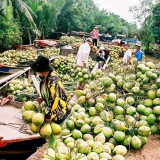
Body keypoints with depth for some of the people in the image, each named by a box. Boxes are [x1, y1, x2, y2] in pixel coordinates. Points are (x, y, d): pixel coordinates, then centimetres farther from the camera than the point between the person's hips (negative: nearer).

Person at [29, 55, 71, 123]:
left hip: (60, 110, -8)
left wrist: (48, 115, -25)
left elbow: (54, 99, -31)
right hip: (51, 107, 8)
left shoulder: (53, 80, -30)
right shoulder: (45, 78, -2)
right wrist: (43, 98, 2)